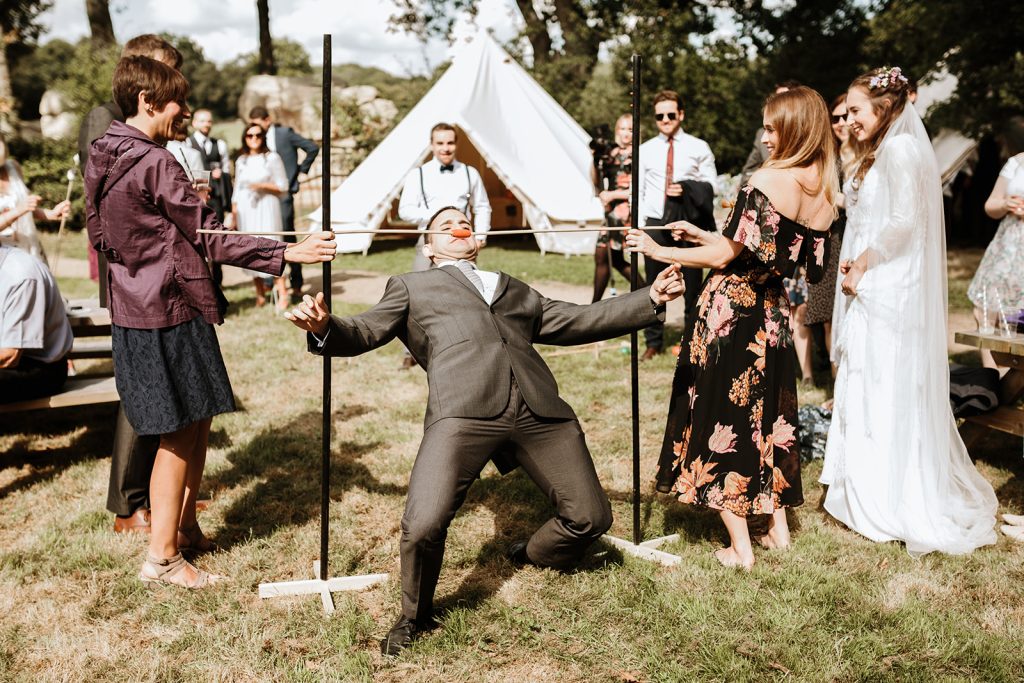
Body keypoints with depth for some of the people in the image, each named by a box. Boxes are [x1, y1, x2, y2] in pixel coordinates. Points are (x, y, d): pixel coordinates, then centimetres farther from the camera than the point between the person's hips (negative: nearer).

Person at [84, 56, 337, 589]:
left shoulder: (101, 159, 9)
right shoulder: (154, 164, -19)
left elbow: (99, 235, 19)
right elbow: (212, 239, -22)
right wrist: (287, 254, -25)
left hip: (131, 313, 9)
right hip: (170, 313, -9)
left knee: (194, 423, 18)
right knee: (180, 431, 1)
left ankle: (185, 528, 28)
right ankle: (162, 558, 9)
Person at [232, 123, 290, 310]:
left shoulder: (272, 158, 3)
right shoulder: (241, 161, 16)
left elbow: (283, 188, 2)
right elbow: (237, 188, 20)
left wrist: (263, 186, -12)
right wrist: (234, 208, 11)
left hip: (266, 209, -4)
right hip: (245, 209, 4)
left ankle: (282, 294, -16)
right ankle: (260, 293, 9)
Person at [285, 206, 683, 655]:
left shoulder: (515, 290, 37)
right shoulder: (412, 286, 29)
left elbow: (576, 321, 34)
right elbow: (364, 332, 18)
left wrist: (652, 299, 28)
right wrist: (325, 328, -6)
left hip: (539, 409, 4)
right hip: (464, 410, -4)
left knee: (591, 517, 3)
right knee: (423, 524, -21)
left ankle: (533, 557, 37)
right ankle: (415, 616, 12)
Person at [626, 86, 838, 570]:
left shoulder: (767, 180, -18)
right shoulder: (826, 195, 5)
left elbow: (725, 256, -18)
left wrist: (659, 251, -6)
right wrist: (704, 236, 16)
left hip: (730, 310, -7)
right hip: (772, 315, 7)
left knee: (722, 416, 3)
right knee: (766, 413, 20)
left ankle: (740, 547, 8)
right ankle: (778, 527, 28)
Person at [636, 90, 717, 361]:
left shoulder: (698, 147, 4)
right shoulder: (646, 150, 9)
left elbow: (711, 186, 3)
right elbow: (638, 189, 9)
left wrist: (687, 190, -14)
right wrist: (639, 222, -1)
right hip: (655, 223, 2)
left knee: (692, 285, 2)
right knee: (653, 285, 7)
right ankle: (653, 342, 19)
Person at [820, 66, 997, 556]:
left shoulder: (901, 149, -12)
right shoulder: (876, 155, 18)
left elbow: (905, 221, -20)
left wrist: (864, 264, -13)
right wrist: (855, 264, 6)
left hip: (889, 294, -10)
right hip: (871, 292, 10)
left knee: (885, 392, -4)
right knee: (867, 388, 12)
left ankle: (890, 502, 5)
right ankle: (869, 491, 22)